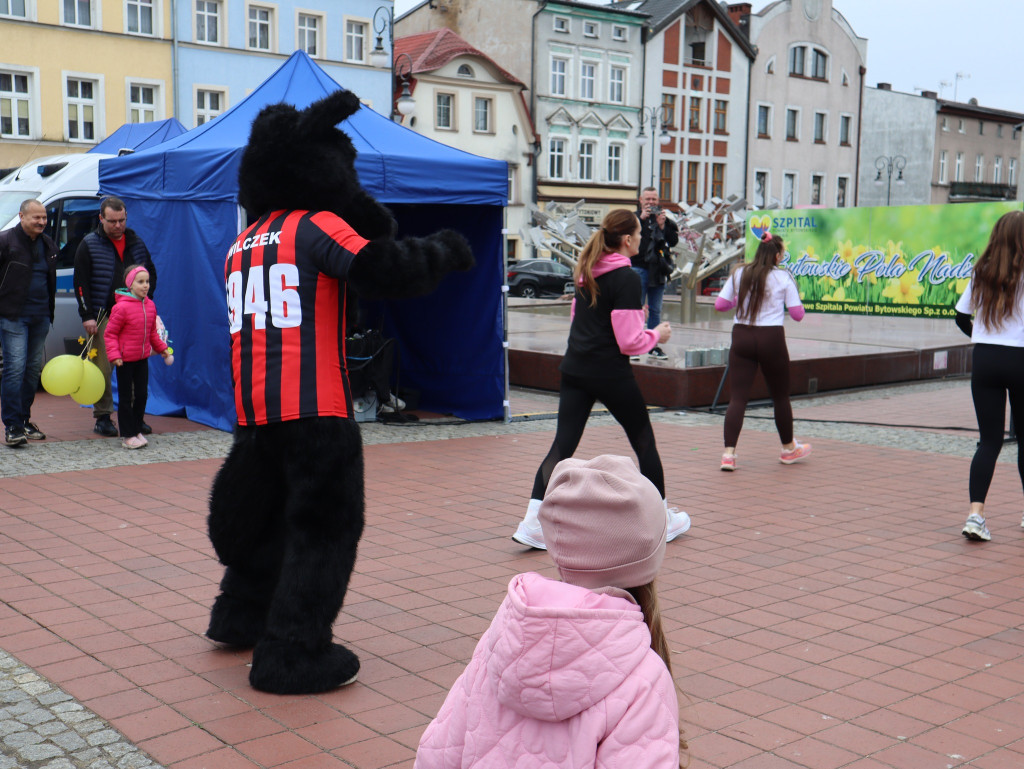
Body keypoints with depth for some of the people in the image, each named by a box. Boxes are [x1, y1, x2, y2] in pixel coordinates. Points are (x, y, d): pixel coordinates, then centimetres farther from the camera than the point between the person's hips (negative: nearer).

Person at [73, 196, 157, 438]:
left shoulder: (136, 243, 13)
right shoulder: (89, 245, 1)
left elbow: (151, 274, 21)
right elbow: (81, 284, -2)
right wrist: (87, 316, -9)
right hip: (103, 316, -3)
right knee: (103, 369, -3)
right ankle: (103, 417, 6)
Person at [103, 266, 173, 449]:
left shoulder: (150, 305, 5)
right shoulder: (121, 307, -16)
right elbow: (109, 333, -12)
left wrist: (162, 348, 16)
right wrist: (114, 355, -20)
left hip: (142, 358, 6)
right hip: (125, 360, -6)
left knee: (141, 395, 10)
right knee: (126, 398, 2)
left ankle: (137, 430, 22)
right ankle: (127, 436, 8)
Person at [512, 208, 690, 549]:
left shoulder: (586, 271, 10)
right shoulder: (627, 278, -15)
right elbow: (629, 342, -18)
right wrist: (656, 334, 1)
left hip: (574, 368, 7)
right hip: (611, 373, -6)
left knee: (562, 445, 3)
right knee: (644, 441, 11)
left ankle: (533, 521, -6)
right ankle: (663, 518, 24)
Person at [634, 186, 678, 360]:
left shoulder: (664, 218, 11)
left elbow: (673, 241, 4)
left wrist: (663, 225, -9)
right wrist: (641, 218, -17)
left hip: (658, 270, 4)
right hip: (639, 268, -4)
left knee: (655, 311, 9)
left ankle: (653, 346, 15)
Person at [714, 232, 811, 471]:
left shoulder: (739, 274, 4)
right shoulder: (784, 278, -3)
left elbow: (719, 305, 5)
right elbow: (797, 314, -2)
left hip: (741, 337, 2)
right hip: (771, 338, -2)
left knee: (737, 397, 0)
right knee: (780, 396, 15)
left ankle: (729, 453, -14)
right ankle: (788, 448, 32)